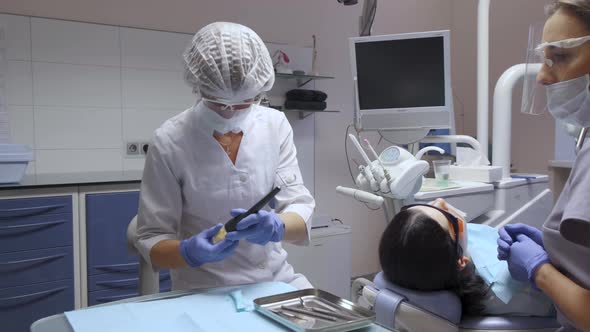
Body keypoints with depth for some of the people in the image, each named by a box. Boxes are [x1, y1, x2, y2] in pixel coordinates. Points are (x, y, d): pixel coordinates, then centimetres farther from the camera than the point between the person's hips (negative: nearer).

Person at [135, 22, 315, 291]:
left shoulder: (276, 125, -5)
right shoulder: (169, 142, -13)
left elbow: (301, 209, -8)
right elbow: (151, 239, -8)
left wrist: (276, 226, -30)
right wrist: (189, 251, -29)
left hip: (276, 277, 3)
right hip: (205, 288, -2)